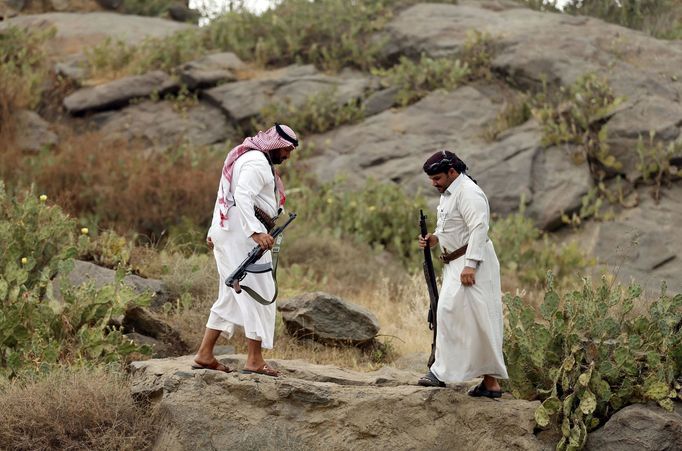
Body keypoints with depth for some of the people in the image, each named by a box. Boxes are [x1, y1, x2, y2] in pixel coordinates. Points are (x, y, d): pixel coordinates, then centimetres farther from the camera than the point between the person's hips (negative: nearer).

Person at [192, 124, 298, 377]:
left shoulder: (246, 158, 24)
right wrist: (255, 231, -33)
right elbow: (242, 196, -25)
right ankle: (254, 360, -9)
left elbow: (225, 194, 26)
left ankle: (204, 355, 13)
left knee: (230, 296, 13)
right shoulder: (257, 162, -11)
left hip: (226, 231, 11)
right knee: (259, 294, -8)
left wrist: (214, 230, 25)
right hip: (242, 233, -11)